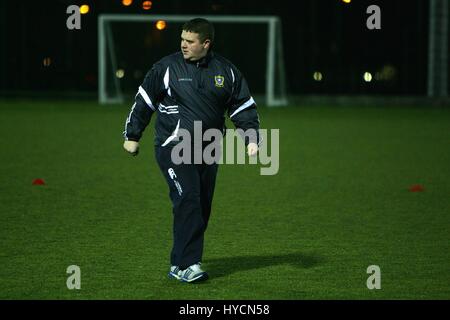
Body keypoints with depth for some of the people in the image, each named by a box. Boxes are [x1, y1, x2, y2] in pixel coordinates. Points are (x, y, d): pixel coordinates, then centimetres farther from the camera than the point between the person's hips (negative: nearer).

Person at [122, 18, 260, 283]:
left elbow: (244, 106, 14)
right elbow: (144, 101, 6)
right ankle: (187, 265, -19)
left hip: (208, 151, 5)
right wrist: (132, 136, 8)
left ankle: (179, 265, 14)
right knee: (188, 200, -19)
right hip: (174, 147, -5)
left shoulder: (227, 71, 6)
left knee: (202, 209, 5)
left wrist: (252, 138, 2)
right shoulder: (167, 67, -2)